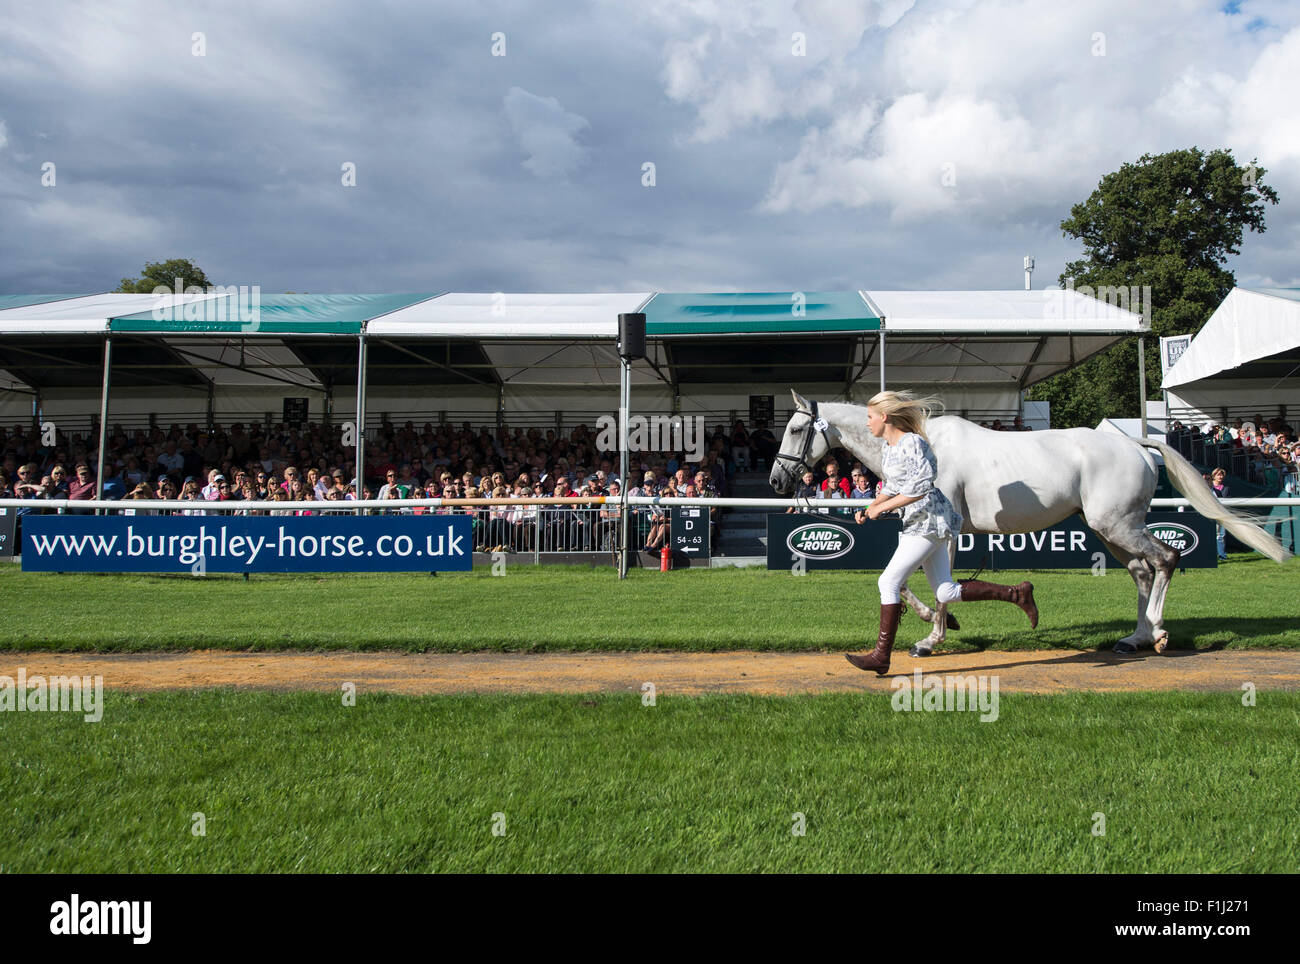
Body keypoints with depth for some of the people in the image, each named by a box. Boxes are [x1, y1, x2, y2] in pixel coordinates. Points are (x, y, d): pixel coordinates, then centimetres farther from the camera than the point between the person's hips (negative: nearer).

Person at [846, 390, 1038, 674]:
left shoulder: (912, 443, -16)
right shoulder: (886, 448, 13)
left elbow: (920, 488, -23)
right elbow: (892, 487, 23)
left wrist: (882, 507, -19)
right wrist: (870, 508, 7)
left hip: (929, 519, -10)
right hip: (917, 522, 10)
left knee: (888, 582, -11)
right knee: (947, 592, 10)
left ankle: (881, 656, -5)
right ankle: (1017, 594, 19)